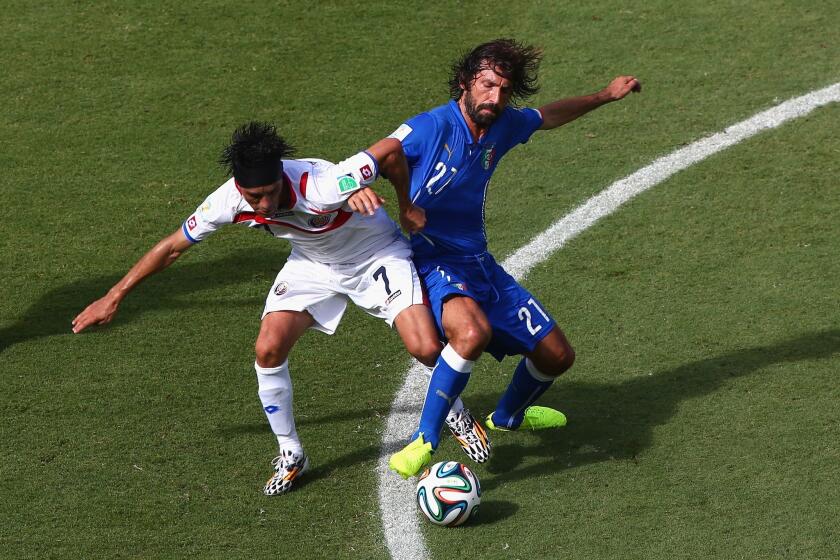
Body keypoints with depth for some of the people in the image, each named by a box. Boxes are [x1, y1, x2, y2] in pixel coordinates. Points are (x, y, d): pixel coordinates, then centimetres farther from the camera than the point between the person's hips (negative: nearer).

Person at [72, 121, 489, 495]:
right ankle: (290, 455, 7)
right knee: (268, 349, -14)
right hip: (314, 264, 4)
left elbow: (392, 149, -30)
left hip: (377, 255, -4)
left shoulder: (322, 186, -41)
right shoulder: (230, 201, -26)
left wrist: (407, 208, -16)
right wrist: (114, 297, -7)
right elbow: (173, 247, -11)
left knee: (425, 349, -18)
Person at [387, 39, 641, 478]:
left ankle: (508, 416, 45)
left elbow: (548, 117, 26)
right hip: (432, 262, -7)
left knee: (557, 355, 12)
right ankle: (425, 441, -22)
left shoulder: (503, 126, 3)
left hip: (479, 263, 8)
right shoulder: (430, 128, -17)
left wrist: (605, 96, 27)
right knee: (474, 331, -40)